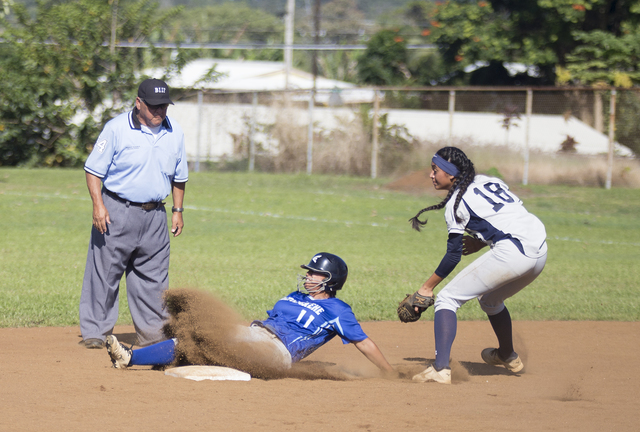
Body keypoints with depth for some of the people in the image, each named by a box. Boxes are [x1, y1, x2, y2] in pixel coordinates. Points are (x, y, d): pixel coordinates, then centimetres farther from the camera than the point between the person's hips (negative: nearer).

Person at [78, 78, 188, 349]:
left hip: (154, 215, 4)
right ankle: (94, 332, 5)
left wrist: (178, 210, 14)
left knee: (153, 277, 7)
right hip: (116, 213, -4)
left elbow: (179, 176, 18)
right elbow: (94, 169, -6)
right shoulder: (116, 129, -8)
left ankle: (153, 333, 15)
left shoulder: (175, 133, 7)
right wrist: (98, 205, -15)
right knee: (104, 273, -3)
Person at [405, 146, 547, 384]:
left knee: (447, 299, 0)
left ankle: (440, 369, -14)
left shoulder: (456, 201, 3)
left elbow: (453, 255, 2)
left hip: (511, 253, -8)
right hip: (540, 251, 8)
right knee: (490, 299, 34)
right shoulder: (490, 181, 23)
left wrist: (427, 287, 10)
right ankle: (508, 356, 50)